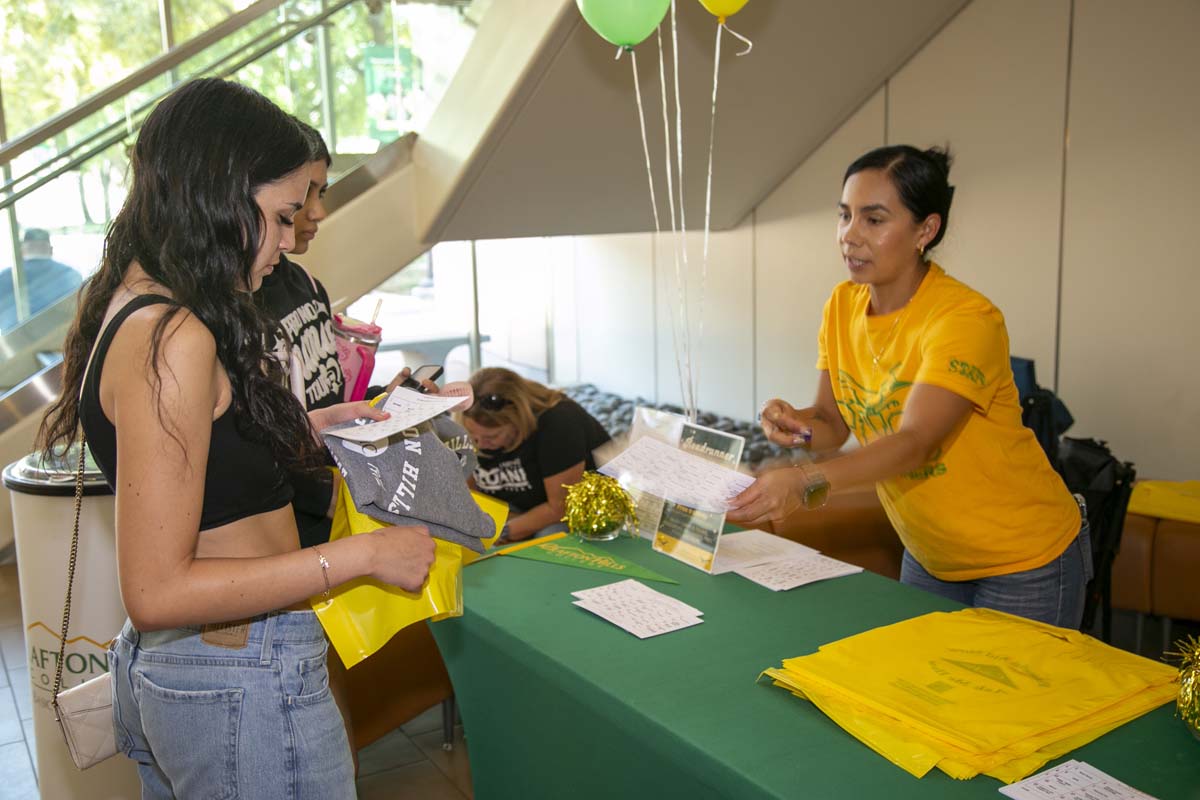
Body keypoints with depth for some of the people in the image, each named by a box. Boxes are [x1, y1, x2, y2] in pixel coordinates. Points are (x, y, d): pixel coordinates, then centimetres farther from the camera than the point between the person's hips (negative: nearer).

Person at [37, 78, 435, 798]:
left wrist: (301, 428, 13)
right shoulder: (173, 338, -24)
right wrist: (362, 555, -22)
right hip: (244, 689, -10)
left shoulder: (130, 304, 6)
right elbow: (157, 591, -26)